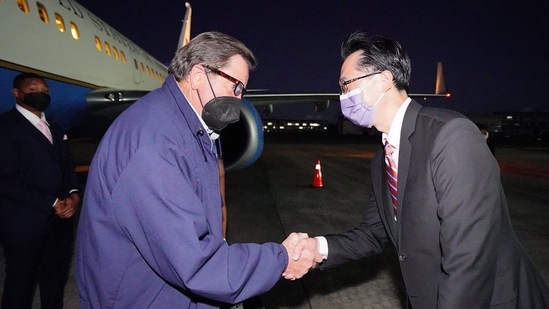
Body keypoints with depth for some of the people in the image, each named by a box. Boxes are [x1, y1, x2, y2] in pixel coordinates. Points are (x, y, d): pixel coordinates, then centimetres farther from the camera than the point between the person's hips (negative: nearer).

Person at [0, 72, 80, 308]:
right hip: (25, 224, -6)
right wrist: (52, 203, -15)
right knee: (20, 285, 11)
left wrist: (73, 195, -4)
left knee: (55, 279, 18)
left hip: (59, 220, 6)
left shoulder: (54, 129, 16)